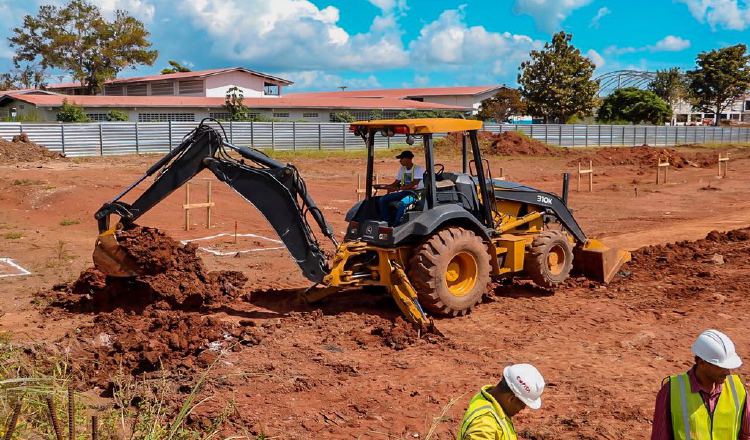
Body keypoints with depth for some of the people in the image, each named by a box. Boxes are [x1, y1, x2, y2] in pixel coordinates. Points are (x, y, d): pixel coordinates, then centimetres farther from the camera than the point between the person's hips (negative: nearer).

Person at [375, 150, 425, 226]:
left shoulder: (418, 169, -8)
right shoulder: (402, 169, 15)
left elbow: (414, 185, -19)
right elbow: (395, 183, 16)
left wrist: (397, 189, -25)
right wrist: (382, 186, -2)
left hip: (415, 193, -8)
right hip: (403, 192, 8)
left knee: (402, 203, -39)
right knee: (382, 200, -11)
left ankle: (395, 225, -27)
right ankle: (388, 223, -9)